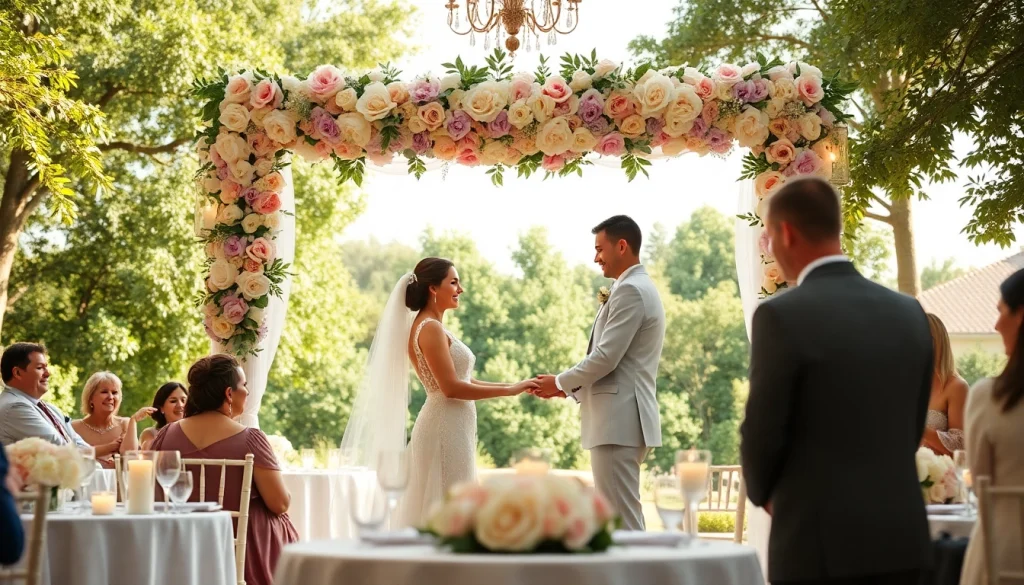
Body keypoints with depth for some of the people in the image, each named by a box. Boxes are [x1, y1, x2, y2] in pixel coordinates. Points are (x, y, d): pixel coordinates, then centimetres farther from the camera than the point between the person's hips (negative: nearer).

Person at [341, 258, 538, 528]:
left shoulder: (434, 327, 16)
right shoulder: (430, 328, -13)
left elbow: (465, 381, 16)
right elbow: (451, 387, -19)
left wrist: (516, 386, 10)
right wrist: (510, 390, -13)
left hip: (451, 429, 10)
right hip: (444, 429, -10)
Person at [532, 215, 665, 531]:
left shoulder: (631, 290, -12)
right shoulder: (639, 288, 20)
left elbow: (606, 357, -18)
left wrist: (560, 382, -4)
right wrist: (569, 386, 12)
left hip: (619, 421, -11)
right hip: (621, 420, 11)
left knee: (622, 518, -8)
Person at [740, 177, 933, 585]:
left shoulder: (781, 315, -14)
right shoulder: (909, 313, 5)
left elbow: (763, 432, -9)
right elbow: (913, 428, 11)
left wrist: (764, 493, 11)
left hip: (821, 540, -5)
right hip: (902, 536, 6)